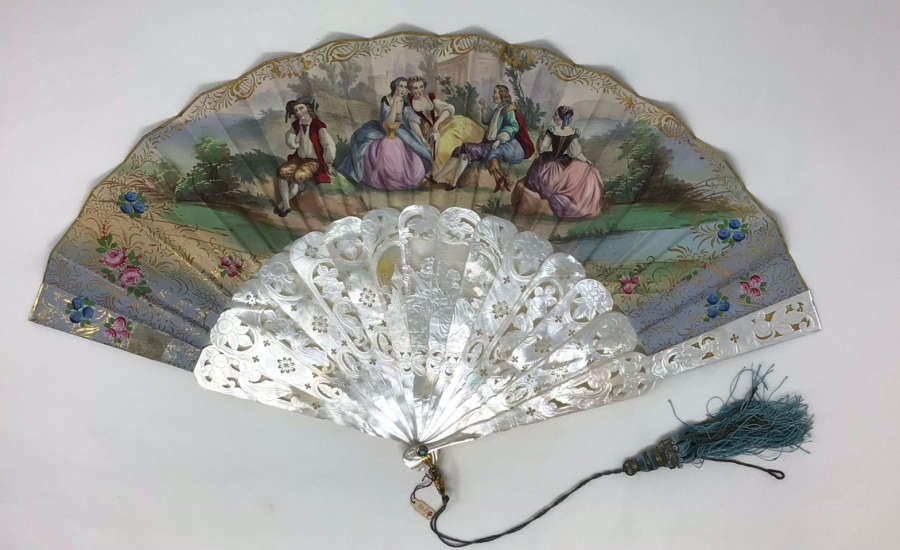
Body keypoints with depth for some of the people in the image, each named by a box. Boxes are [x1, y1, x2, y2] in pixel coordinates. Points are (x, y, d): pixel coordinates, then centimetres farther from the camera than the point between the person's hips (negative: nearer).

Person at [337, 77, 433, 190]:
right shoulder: (384, 101, -14)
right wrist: (395, 104, -33)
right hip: (385, 134, -2)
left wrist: (422, 139, -24)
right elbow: (388, 124, -25)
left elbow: (413, 121, -13)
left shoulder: (406, 102, -4)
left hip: (402, 135, 2)